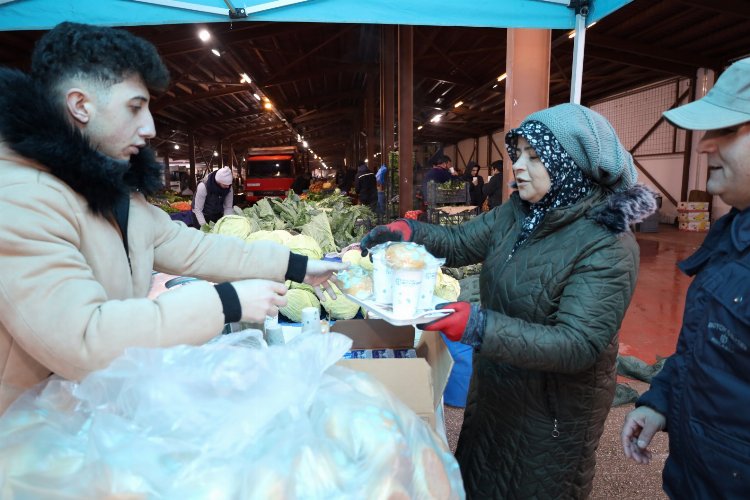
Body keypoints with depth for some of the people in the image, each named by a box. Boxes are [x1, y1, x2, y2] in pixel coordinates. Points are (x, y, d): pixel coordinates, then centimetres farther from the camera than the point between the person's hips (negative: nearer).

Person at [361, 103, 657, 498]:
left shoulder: (608, 246, -25)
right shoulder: (518, 213, -5)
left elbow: (578, 345, -31)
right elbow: (459, 242, 1)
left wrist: (478, 327, -42)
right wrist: (409, 232, -18)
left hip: (553, 417, -6)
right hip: (493, 392, 6)